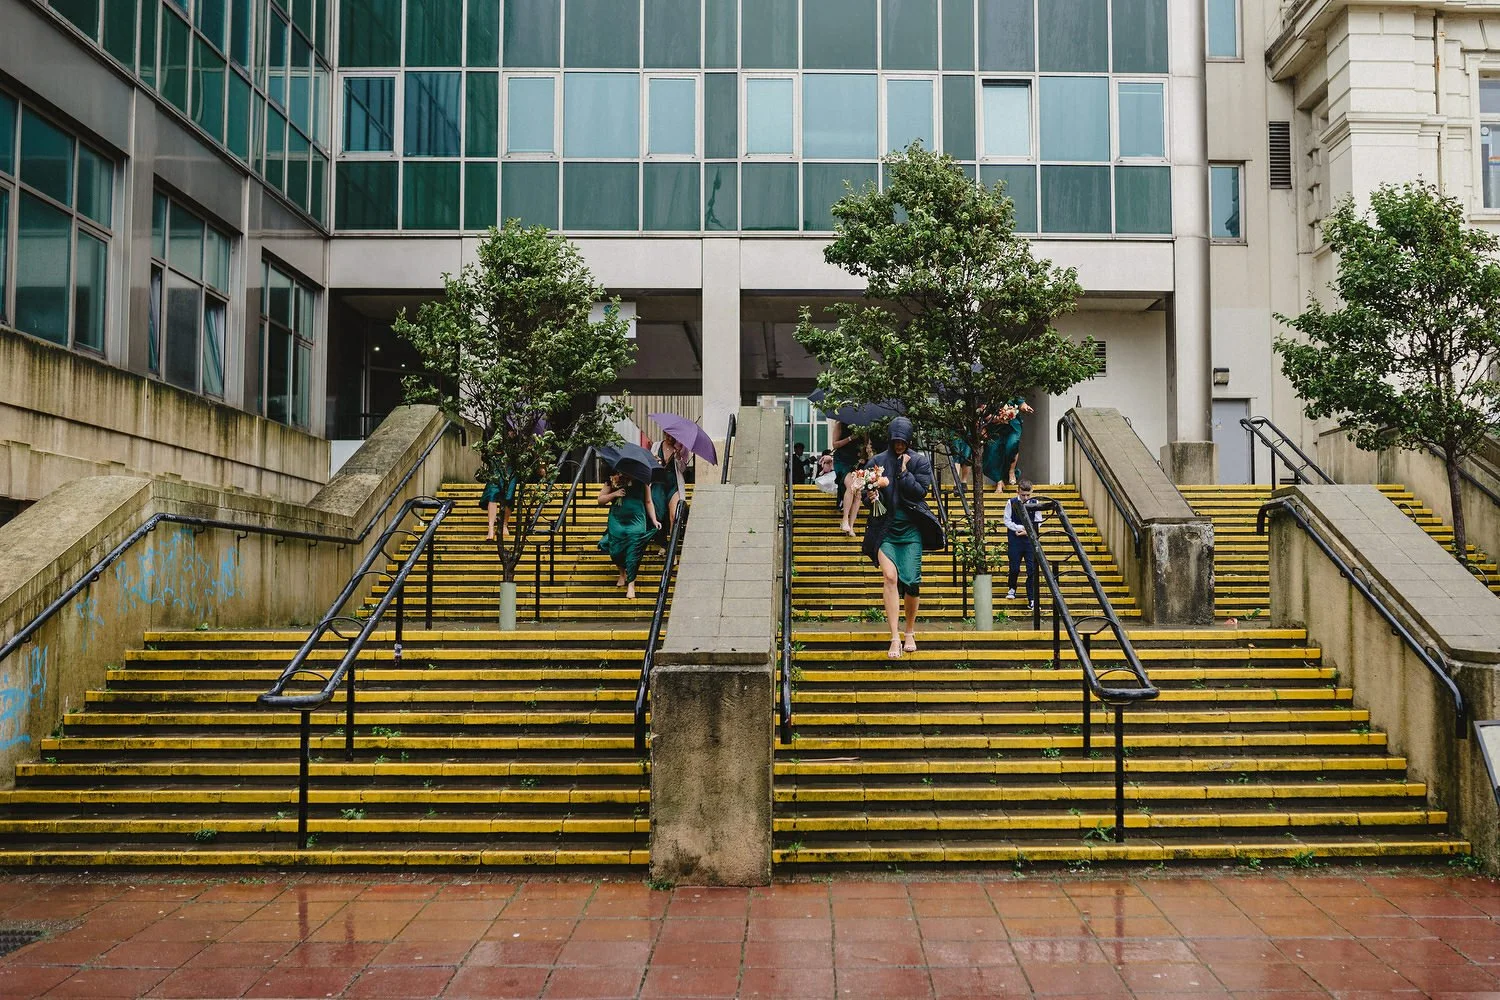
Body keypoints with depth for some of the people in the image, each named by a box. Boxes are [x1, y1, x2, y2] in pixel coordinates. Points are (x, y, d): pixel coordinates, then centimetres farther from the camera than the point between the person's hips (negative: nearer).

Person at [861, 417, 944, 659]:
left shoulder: (920, 462, 6)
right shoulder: (877, 461, 8)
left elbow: (921, 491, -5)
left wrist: (903, 471, -9)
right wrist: (876, 487, -13)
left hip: (911, 529, 0)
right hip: (885, 528, 0)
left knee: (911, 581, -4)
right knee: (890, 577, -16)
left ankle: (910, 633, 18)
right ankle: (895, 638, -16)